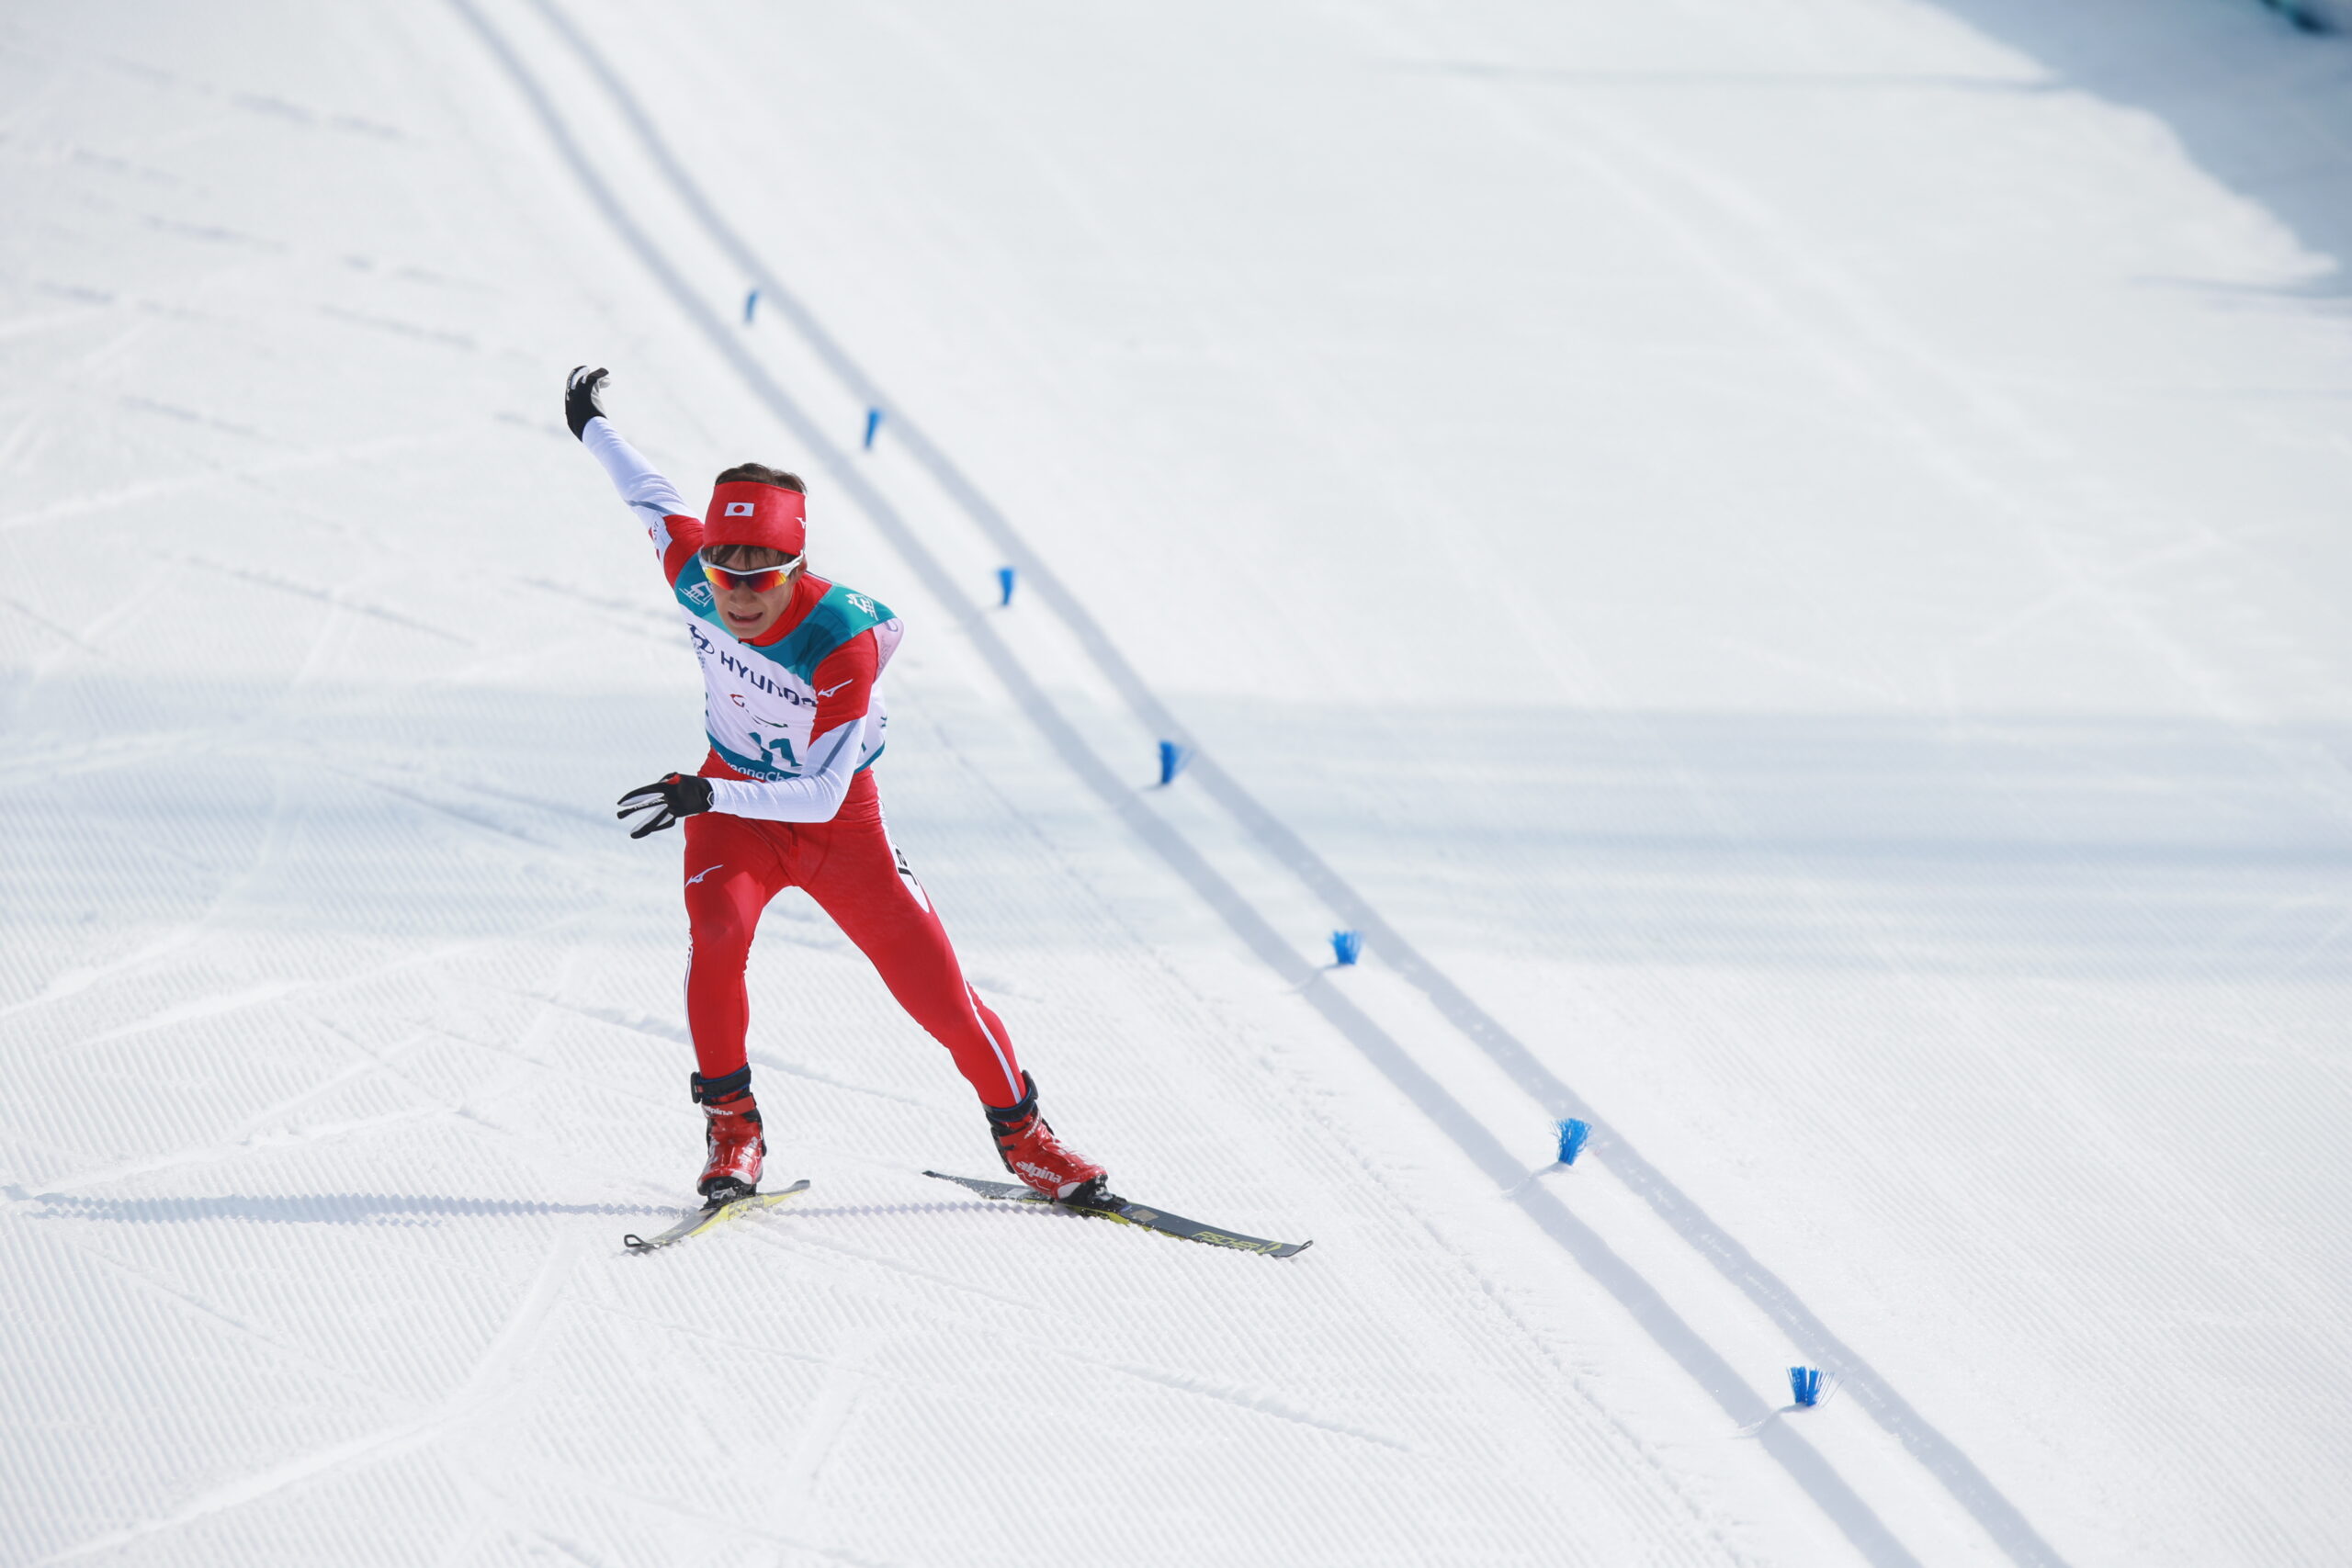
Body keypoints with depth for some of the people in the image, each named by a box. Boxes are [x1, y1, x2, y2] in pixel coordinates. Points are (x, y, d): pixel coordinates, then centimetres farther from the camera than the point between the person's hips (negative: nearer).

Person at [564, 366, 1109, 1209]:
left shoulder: (843, 643, -33)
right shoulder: (692, 571, -21)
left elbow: (822, 794, -34)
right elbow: (654, 500, 3)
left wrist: (707, 795, -46)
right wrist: (592, 427, 20)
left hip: (836, 821, -2)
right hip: (731, 803, 2)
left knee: (936, 987, -3)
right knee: (716, 927, -29)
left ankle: (1021, 1133, 20)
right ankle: (730, 1125, -13)